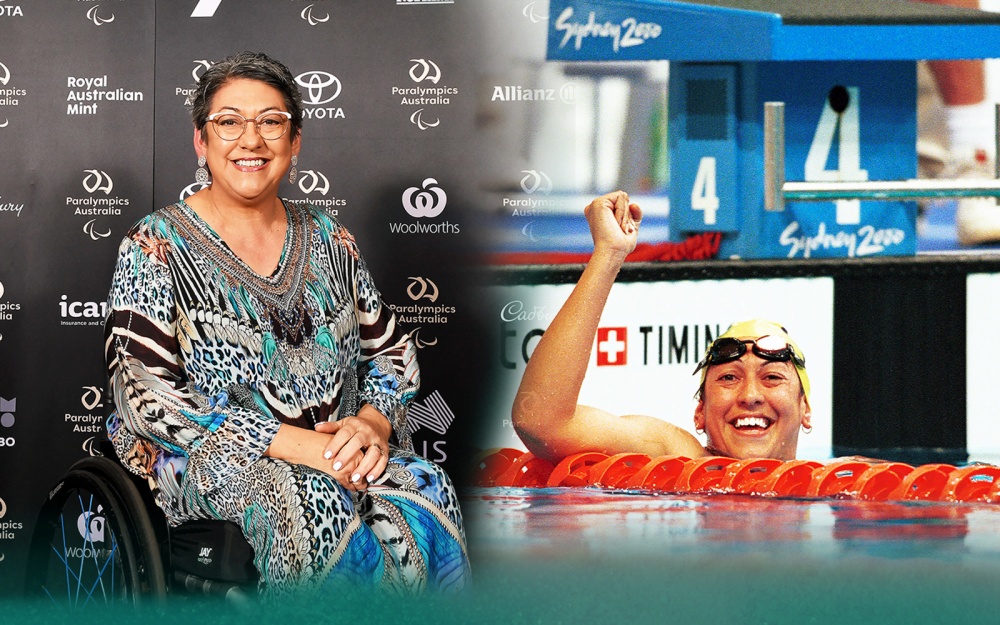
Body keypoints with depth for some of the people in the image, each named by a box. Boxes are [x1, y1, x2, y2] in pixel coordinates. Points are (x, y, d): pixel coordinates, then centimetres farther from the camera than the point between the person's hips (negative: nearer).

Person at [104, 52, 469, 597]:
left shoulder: (326, 238, 15)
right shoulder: (158, 246, -1)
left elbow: (392, 351, 18)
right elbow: (146, 397, -11)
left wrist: (372, 421, -8)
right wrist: (292, 444, -19)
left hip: (334, 447, 4)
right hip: (207, 462, -4)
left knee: (428, 489, -27)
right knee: (314, 501, -36)